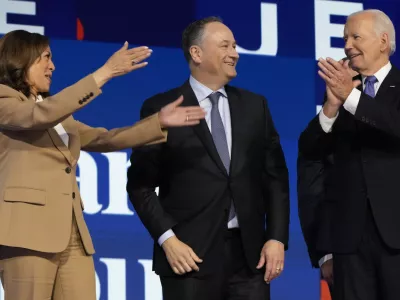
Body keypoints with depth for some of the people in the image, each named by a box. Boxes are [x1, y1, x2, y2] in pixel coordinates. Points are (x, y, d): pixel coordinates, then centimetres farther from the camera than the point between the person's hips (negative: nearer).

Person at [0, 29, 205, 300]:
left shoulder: (59, 113, 25)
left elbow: (102, 139, 20)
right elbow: (42, 115, -17)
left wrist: (159, 122, 9)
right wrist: (104, 73, -19)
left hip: (73, 235, 8)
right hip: (28, 230, -8)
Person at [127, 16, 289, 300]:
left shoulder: (255, 106, 12)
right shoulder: (161, 108, 0)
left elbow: (275, 176, 11)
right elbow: (141, 184, -1)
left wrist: (277, 237, 1)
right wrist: (167, 239, -11)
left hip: (249, 252, 3)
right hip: (191, 254, -3)